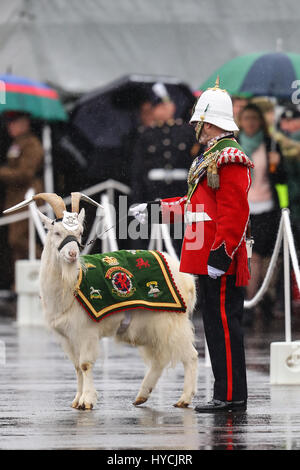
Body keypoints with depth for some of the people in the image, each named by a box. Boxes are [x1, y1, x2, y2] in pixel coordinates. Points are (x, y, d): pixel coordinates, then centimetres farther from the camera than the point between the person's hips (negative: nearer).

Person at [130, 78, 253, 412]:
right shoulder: (212, 159, 19)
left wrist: (220, 255, -25)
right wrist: (154, 209, 33)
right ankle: (227, 395, 16)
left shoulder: (230, 161, -14)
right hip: (208, 260, 11)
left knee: (224, 325, -8)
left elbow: (234, 214, -21)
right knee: (217, 324, 12)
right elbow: (194, 204, 29)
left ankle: (231, 396, -6)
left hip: (220, 262, -11)